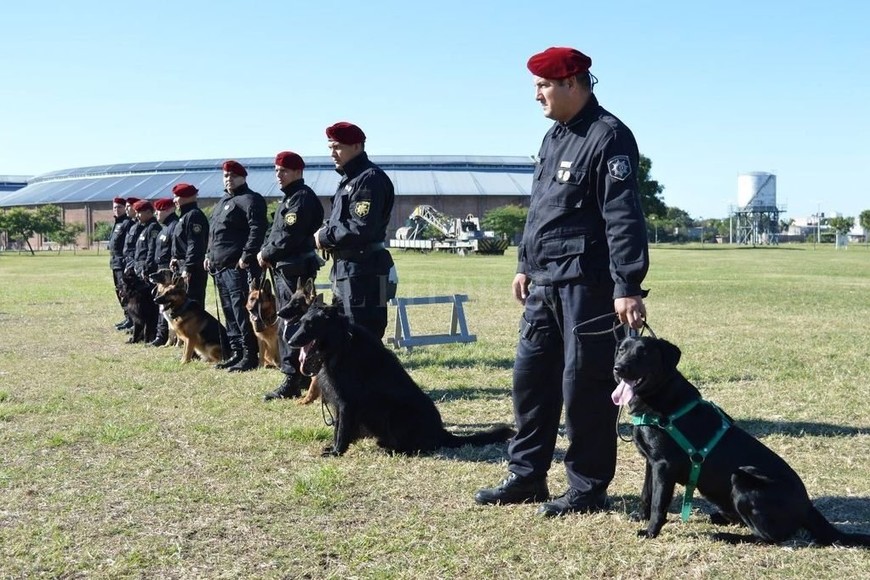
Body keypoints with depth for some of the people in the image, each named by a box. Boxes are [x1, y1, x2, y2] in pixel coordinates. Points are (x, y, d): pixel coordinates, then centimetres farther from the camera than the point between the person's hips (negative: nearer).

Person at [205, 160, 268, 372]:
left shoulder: (250, 200, -7)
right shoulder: (223, 202, 23)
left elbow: (257, 230, -18)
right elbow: (213, 232, 29)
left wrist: (247, 256, -23)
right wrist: (209, 255, 19)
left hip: (238, 267, -10)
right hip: (220, 267, 10)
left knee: (241, 312, -10)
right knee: (229, 312, 13)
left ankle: (250, 356, -6)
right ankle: (236, 353, 20)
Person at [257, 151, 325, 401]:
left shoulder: (302, 197, -13)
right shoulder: (289, 198, 19)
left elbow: (290, 236, -21)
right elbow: (276, 231, 21)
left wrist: (266, 253, -10)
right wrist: (265, 252, 2)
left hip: (295, 269, -11)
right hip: (285, 268, 11)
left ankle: (292, 381, -7)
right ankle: (304, 375, 23)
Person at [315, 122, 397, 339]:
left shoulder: (370, 179, -14)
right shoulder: (349, 178, 18)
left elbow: (362, 228, -23)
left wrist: (325, 237, -12)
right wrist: (325, 236, 4)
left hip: (364, 274, -10)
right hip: (346, 272, 10)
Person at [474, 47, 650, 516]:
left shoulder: (608, 137, -12)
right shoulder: (554, 137, 16)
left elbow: (623, 217, -19)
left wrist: (628, 288, -25)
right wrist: (525, 265, 24)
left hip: (586, 285, -9)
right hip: (544, 284, 9)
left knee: (584, 386, -2)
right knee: (530, 376, 13)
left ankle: (587, 489, 9)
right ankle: (526, 476, 24)